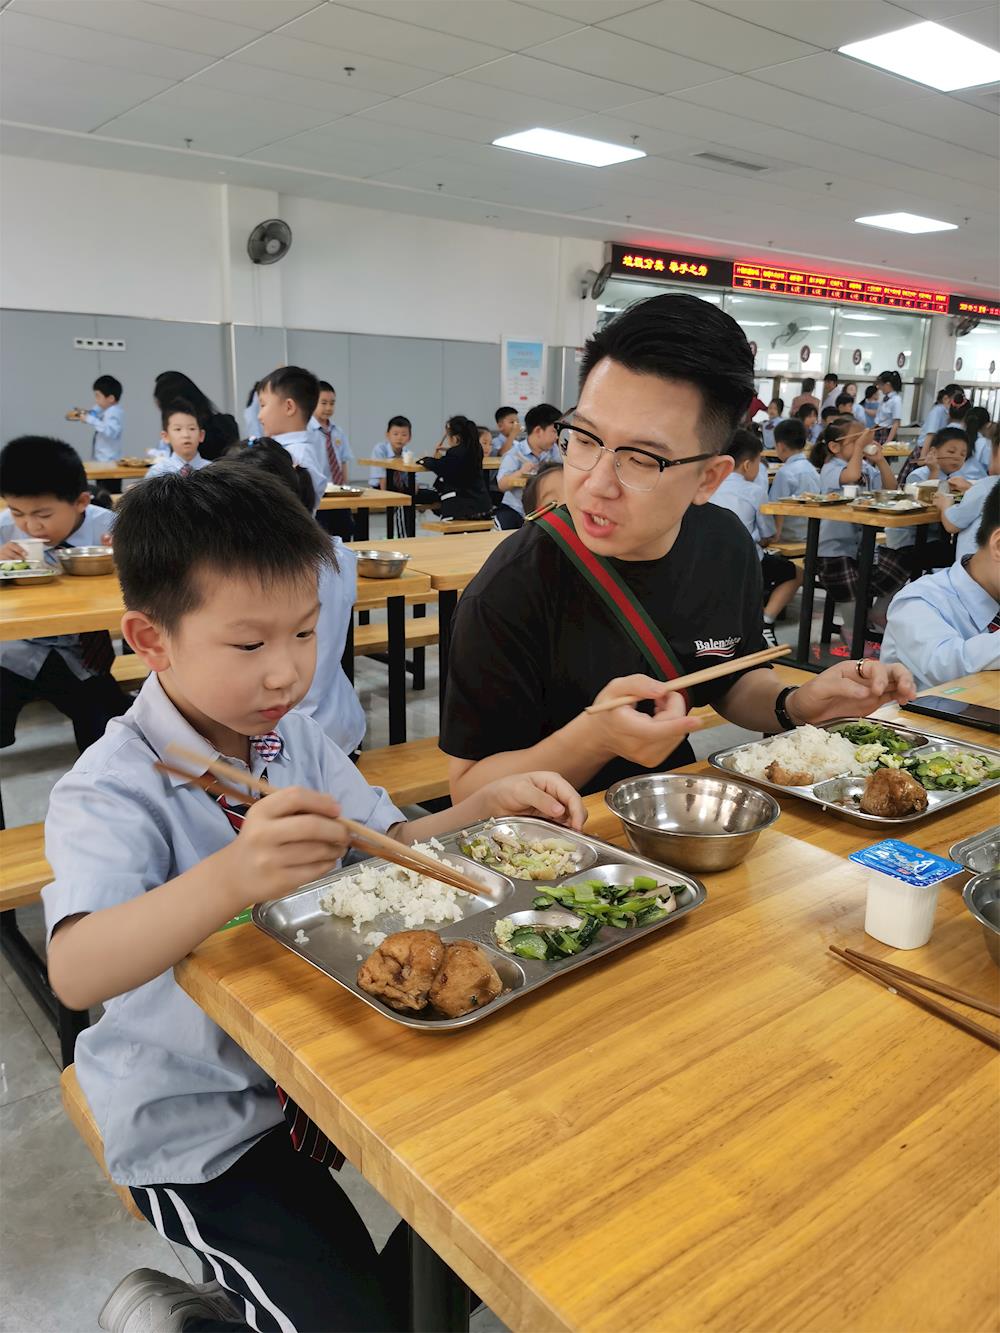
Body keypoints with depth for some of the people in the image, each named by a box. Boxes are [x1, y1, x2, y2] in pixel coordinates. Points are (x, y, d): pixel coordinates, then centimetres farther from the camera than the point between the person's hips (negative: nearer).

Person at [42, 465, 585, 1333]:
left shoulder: (298, 739, -3)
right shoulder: (110, 793, -23)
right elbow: (74, 973, -37)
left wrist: (484, 808, -16)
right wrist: (233, 876, -54)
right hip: (200, 1128, -5)